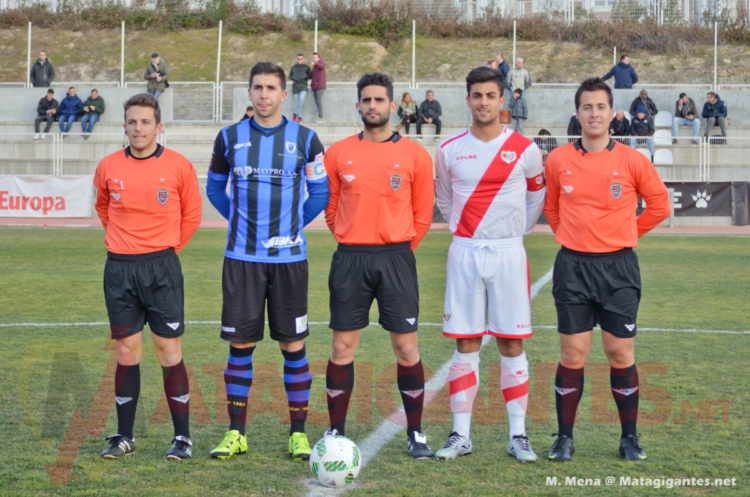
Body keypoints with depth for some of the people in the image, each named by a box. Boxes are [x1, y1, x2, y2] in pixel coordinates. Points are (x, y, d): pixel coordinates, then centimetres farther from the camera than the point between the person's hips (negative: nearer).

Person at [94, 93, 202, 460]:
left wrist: (166, 249, 9)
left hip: (162, 268, -2)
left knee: (169, 351, -2)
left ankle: (182, 437, 5)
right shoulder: (108, 167, 3)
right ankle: (124, 437, 15)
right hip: (119, 268, 2)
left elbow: (192, 215, 9)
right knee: (127, 352, 6)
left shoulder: (178, 167, -3)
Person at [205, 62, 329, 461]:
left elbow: (321, 192, 10)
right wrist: (239, 221, 11)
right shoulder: (230, 138, 4)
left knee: (293, 345, 1)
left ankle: (298, 433, 10)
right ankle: (236, 433, 11)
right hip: (241, 258, 1)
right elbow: (214, 188, 17)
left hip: (288, 257, -1)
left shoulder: (305, 139, 1)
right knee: (240, 344, 2)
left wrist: (292, 227, 8)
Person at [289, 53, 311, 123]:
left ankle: (295, 114, -13)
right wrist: (295, 78, -5)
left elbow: (310, 76, 7)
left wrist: (305, 76, -13)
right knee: (297, 101, 0)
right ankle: (299, 117, 6)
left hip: (303, 86, -2)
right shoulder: (293, 67, 10)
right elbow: (290, 76, 16)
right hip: (295, 86, 2)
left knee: (301, 98, -24)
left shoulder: (306, 67, 4)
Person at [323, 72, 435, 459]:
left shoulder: (414, 155, 2)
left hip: (396, 258, -1)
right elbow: (331, 207, 12)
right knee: (342, 348, 3)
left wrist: (397, 248, 5)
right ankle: (336, 432, 12)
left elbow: (422, 213, 7)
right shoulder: (338, 153, 5)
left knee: (406, 347, 0)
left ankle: (415, 434, 10)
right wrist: (355, 243, 9)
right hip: (349, 259, 1)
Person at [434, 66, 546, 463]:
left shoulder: (524, 150, 0)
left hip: (508, 254, -1)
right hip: (464, 253, 1)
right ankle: (461, 435, 7)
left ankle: (518, 435, 6)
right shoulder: (449, 151, 4)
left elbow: (537, 199, 12)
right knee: (465, 345, 2)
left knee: (511, 344, 0)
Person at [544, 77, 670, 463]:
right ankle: (564, 438, 11)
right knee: (573, 355, 3)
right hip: (572, 268, 1)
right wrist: (572, 236, 9)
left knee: (621, 354, 3)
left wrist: (627, 235, 8)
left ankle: (630, 438, 14)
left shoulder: (631, 160, -4)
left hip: (618, 268, -1)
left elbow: (659, 204, 7)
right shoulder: (558, 160, 1)